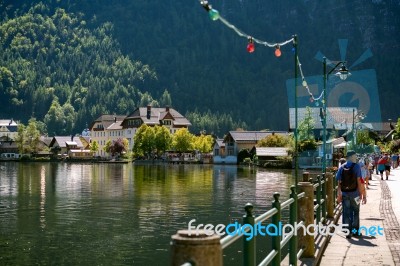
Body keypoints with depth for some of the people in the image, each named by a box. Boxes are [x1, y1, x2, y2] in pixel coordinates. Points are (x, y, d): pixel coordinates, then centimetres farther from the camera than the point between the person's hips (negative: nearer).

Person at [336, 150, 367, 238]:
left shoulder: (342, 167, 3)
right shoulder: (356, 166, -9)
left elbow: (339, 182, 2)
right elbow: (359, 181, -13)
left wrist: (339, 195, 7)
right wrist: (362, 194, -9)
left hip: (344, 194, 3)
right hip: (354, 193, -3)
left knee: (346, 213, 6)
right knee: (355, 212, 13)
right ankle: (355, 230, 19)